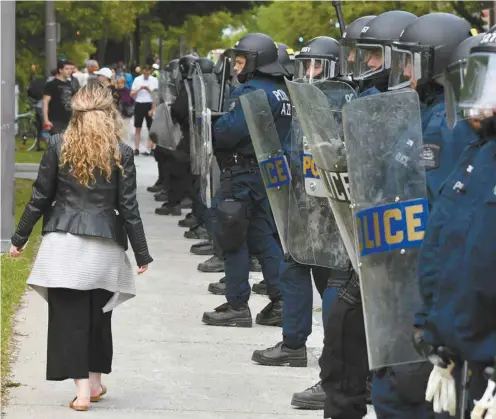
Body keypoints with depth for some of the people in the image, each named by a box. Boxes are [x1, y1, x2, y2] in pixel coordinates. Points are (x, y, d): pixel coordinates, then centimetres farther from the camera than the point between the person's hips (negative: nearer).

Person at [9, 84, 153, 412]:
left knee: (68, 315, 0)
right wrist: (142, 254, 7)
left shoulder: (58, 145, -1)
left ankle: (82, 390, -6)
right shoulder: (121, 153, -2)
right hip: (104, 246, 1)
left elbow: (40, 197, 1)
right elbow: (128, 207, -1)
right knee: (98, 315, 15)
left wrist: (20, 238, 12)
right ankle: (95, 382, 25)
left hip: (64, 241, -1)